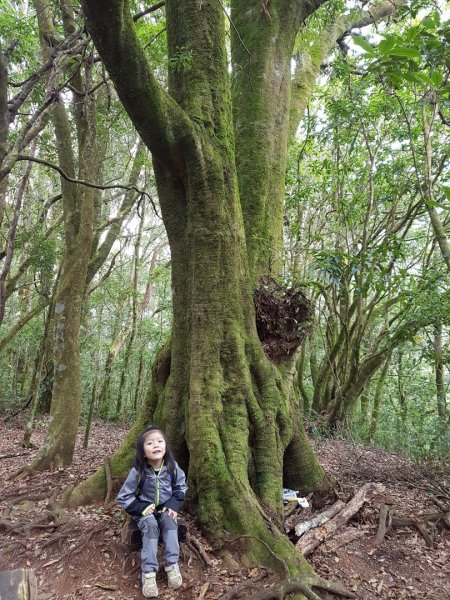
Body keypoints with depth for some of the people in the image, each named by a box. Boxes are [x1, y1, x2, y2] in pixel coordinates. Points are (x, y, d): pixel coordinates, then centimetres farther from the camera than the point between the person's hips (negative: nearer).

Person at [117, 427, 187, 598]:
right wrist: (141, 508, -20)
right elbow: (123, 497, -10)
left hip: (165, 508, 2)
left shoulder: (172, 467, -14)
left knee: (169, 521, -29)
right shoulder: (138, 471, -21)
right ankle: (148, 573, -29)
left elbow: (181, 487, 4)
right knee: (150, 525, -31)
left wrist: (173, 504, -10)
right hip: (145, 510, -2)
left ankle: (172, 566, -22)